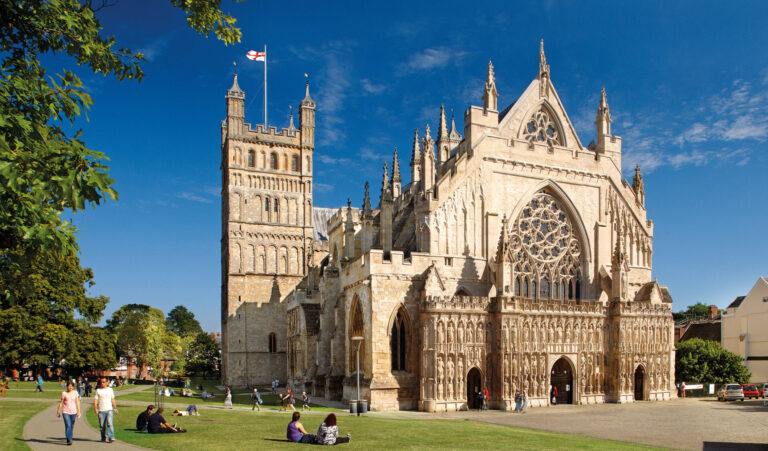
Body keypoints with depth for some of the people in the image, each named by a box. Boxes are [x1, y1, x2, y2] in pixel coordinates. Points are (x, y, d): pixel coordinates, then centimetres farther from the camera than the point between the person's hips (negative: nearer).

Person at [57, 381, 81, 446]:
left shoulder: (75, 392, 5)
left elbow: (77, 402, 6)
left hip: (73, 411, 2)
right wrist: (58, 412, 6)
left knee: (72, 426, 8)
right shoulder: (64, 393, -1)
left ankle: (69, 439, 26)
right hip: (65, 412, -2)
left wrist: (78, 411, 2)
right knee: (68, 425, -13)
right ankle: (69, 440, -11)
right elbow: (60, 403, 5)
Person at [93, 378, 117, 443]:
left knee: (110, 423, -12)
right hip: (101, 410, 0)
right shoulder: (98, 390, 6)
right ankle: (103, 438, 18)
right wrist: (95, 408, -12)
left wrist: (115, 408, 12)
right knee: (102, 425, 5)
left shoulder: (110, 390, 12)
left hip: (109, 409, 0)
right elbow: (95, 400, 1)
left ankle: (111, 437, -16)